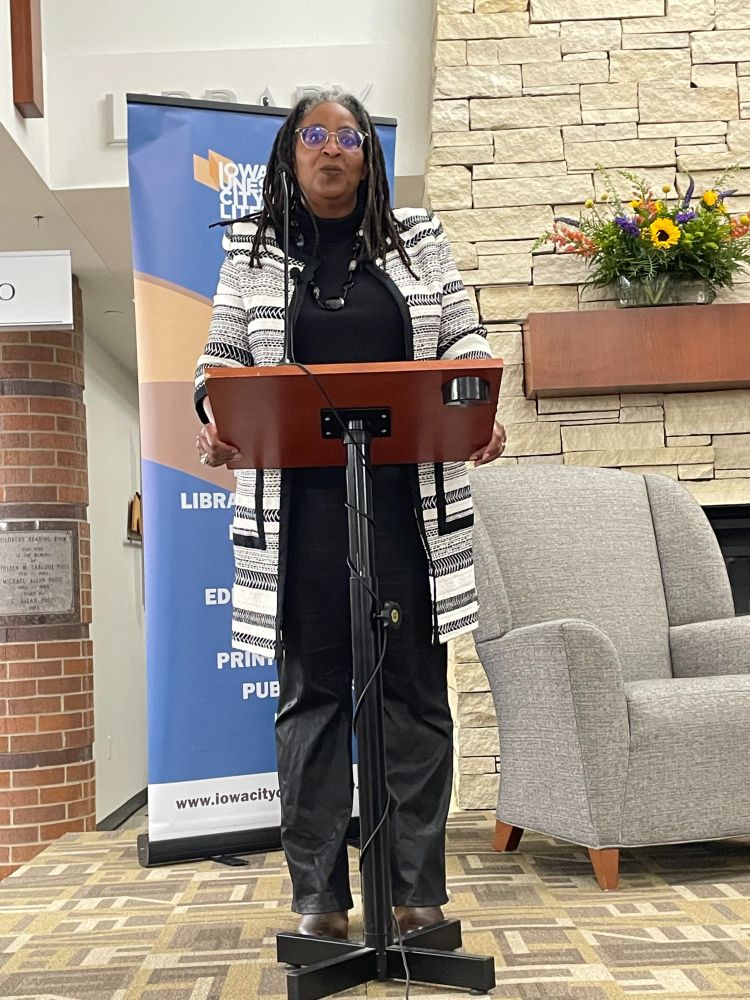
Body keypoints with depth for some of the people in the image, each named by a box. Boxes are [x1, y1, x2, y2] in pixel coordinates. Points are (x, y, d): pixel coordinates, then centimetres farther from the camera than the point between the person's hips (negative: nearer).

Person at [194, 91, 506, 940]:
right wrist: (214, 420, -11)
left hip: (407, 496, 1)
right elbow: (224, 356, 9)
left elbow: (463, 340, 10)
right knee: (311, 689, 4)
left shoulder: (418, 240, 12)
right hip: (300, 499, 0)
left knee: (414, 684, 3)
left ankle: (418, 889, 15)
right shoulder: (252, 250, 11)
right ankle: (318, 895, 15)